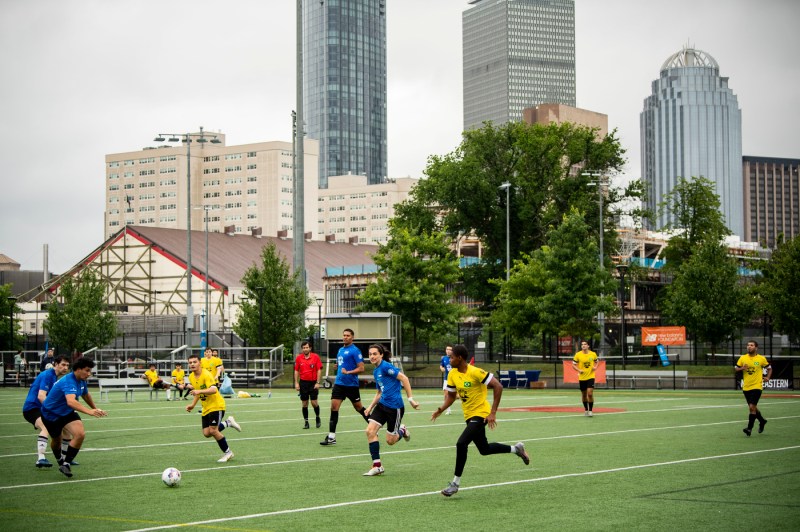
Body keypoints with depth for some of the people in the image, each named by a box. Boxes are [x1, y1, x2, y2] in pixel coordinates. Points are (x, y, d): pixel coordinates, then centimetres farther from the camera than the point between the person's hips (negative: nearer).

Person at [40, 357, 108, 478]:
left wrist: (95, 409, 31)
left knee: (80, 434, -19)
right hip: (51, 413, -6)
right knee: (56, 440, 15)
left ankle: (66, 463, -7)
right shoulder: (69, 382, -34)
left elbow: (86, 395, 18)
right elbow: (71, 401, -53)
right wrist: (89, 411, -65)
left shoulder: (82, 381, -6)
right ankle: (59, 459, 49)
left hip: (67, 413, 6)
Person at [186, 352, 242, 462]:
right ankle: (228, 422, 24)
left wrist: (199, 391, -47)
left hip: (216, 406, -8)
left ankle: (227, 452, 4)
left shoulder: (206, 375, -21)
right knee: (206, 433, 1)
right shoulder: (191, 377, 5)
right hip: (206, 408, 8)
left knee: (213, 431, -16)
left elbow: (213, 390, -36)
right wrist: (193, 405, 10)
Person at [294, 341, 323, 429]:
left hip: (313, 382, -2)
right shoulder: (298, 358, 3)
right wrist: (296, 383, 1)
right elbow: (296, 371, 8)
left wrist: (318, 383, -8)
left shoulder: (315, 357, -4)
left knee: (314, 402, -6)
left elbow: (319, 370, -3)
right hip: (303, 383, 2)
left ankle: (318, 418, 19)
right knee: (304, 403, 3)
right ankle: (306, 422, 10)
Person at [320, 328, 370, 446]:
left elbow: (361, 368, -15)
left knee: (358, 408, 7)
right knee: (334, 407, -4)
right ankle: (331, 437, -5)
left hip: (351, 384, -6)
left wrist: (348, 372, -24)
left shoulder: (355, 351, -10)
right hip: (339, 383, 7)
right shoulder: (340, 350, 14)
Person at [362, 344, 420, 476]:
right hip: (382, 405, 8)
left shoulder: (385, 366, -14)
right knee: (370, 431, -8)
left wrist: (411, 399, -20)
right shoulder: (376, 371, 13)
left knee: (390, 441, 0)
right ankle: (377, 466, -1)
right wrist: (371, 406, 14)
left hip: (394, 407, -8)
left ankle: (402, 431, 34)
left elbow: (404, 378, -18)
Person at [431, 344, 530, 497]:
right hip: (469, 416, 8)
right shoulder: (452, 374, 0)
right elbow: (451, 395, 13)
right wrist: (440, 410, -3)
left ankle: (455, 483, -10)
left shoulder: (475, 372, -21)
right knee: (484, 449, 18)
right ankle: (516, 449, 40)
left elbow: (498, 387, -21)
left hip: (481, 414, -8)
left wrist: (493, 412, -23)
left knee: (461, 444, -21)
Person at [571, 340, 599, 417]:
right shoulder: (578, 355, -4)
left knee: (590, 393, -14)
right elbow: (573, 365, 1)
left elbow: (596, 362, 17)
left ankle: (590, 411, -4)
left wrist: (595, 367, -4)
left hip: (591, 377, -1)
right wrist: (579, 370, -16)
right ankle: (586, 410, 29)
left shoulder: (593, 354, -1)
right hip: (582, 378, 1)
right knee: (584, 394, 11)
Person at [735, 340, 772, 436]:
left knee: (752, 407, -15)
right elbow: (736, 368, 8)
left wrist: (768, 378, -1)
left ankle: (749, 428, -11)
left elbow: (769, 368, 12)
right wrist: (742, 368, -12)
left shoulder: (761, 359, -2)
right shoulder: (742, 358, 3)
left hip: (757, 386, -4)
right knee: (752, 408, 15)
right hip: (746, 387, 4)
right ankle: (762, 421, 39)